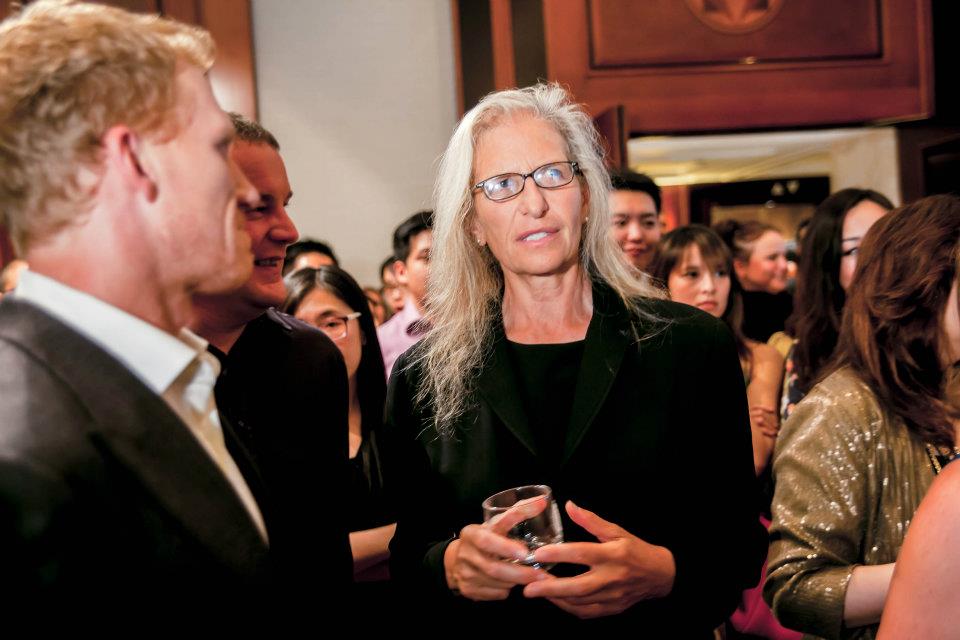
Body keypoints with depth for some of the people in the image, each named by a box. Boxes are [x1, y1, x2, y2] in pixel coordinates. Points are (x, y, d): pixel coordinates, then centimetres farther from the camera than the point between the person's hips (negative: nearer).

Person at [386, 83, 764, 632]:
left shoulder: (693, 347, -10)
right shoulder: (422, 377, -7)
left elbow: (738, 544, -8)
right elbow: (404, 557, -2)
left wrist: (661, 572, -26)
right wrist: (450, 565, -22)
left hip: (655, 626, 0)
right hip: (484, 627, 1)